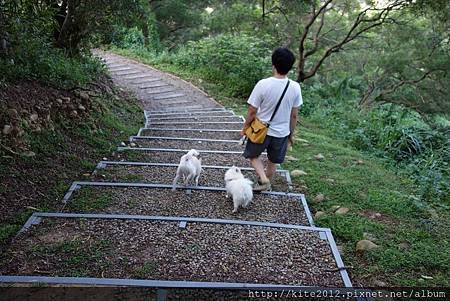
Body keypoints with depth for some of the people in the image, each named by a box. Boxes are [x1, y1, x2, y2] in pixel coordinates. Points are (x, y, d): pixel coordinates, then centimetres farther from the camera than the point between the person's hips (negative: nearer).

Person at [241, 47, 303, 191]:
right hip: (282, 132, 3)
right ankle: (266, 184, 40)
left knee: (253, 155, 22)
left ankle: (263, 179, 4)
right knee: (273, 161, 23)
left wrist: (245, 128, 3)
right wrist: (291, 133, 13)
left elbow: (252, 111, -14)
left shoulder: (263, 84, -22)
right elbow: (294, 115, -2)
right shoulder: (295, 87, -12)